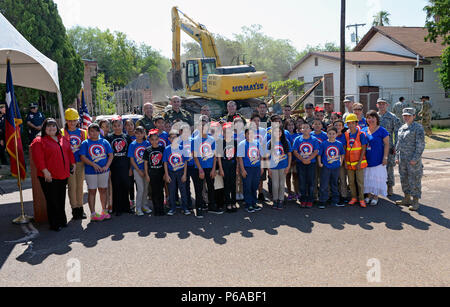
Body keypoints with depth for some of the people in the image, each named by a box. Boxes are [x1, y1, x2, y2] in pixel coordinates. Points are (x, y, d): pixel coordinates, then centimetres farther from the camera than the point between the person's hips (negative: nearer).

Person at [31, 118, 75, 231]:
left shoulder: (63, 139, 14)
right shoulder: (39, 141, -6)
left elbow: (69, 152, 22)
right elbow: (38, 158, -14)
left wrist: (73, 163, 14)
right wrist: (45, 171, -21)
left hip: (63, 175, 6)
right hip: (49, 177, -6)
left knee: (62, 199, 14)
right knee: (52, 201, 0)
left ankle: (62, 220, 27)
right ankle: (54, 224, 11)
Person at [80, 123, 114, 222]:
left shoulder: (104, 142, 7)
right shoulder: (85, 143, 0)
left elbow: (110, 155, 5)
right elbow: (83, 157, -7)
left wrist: (106, 166, -8)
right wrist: (93, 164, -18)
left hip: (104, 171, 3)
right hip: (90, 172, -3)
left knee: (103, 190, 11)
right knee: (92, 191, 2)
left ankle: (104, 211, 23)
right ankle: (93, 214, 8)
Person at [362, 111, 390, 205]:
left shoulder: (382, 130, -5)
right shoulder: (364, 130, 7)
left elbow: (386, 144, -6)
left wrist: (385, 157, -12)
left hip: (378, 159, -4)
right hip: (367, 159, 4)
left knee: (377, 177, 0)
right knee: (367, 177, 10)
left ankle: (375, 196, 11)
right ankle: (369, 195, 22)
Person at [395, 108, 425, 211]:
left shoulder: (418, 128, -8)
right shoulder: (401, 128, 13)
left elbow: (420, 145, -12)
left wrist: (415, 158, -17)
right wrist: (397, 157, 13)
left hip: (413, 159, -7)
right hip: (402, 159, 7)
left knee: (414, 179, -1)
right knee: (404, 179, 13)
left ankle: (415, 202, 8)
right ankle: (407, 199, 26)